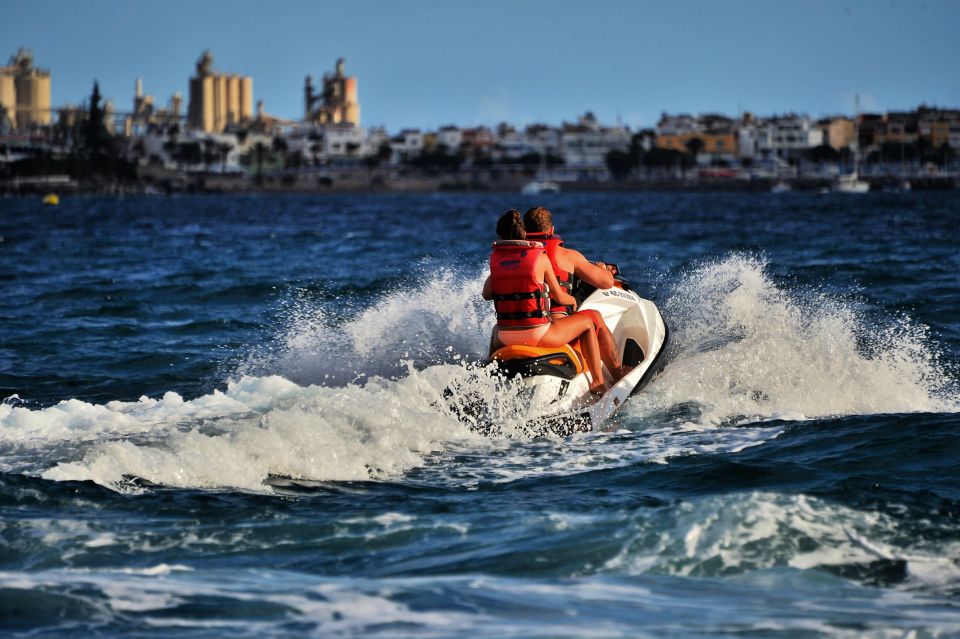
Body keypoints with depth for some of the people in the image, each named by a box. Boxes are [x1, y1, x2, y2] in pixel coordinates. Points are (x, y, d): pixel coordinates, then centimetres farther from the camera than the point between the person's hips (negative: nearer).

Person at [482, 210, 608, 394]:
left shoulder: (495, 258, 4)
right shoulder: (540, 257, -5)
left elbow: (487, 295, 10)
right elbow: (560, 297, 1)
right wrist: (573, 300, 24)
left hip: (506, 337, 4)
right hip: (537, 333, -4)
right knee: (587, 323, 17)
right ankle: (598, 383, 13)